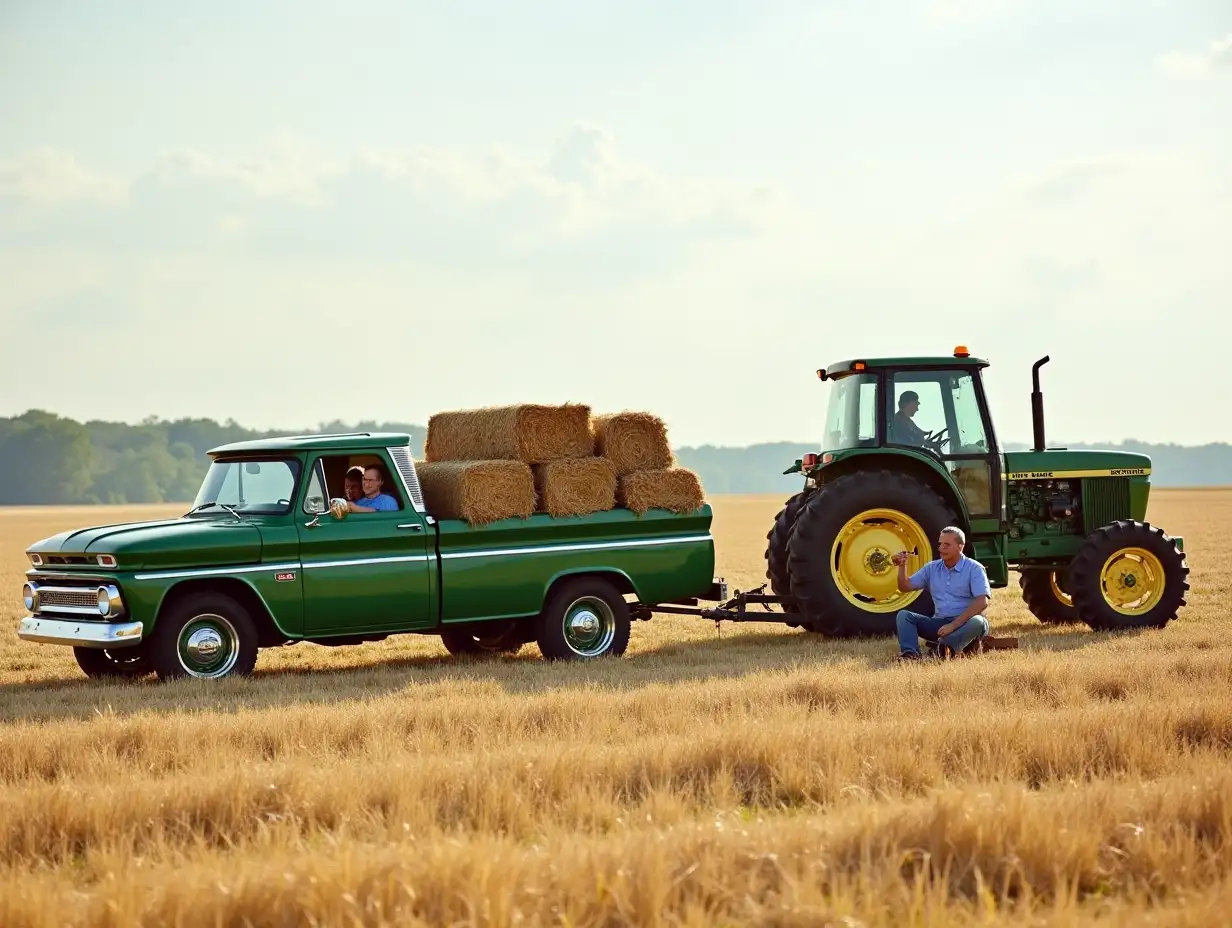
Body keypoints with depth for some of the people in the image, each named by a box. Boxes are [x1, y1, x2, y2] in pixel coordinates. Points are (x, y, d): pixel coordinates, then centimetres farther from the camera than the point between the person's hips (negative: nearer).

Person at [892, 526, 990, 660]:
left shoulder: (974, 569, -4)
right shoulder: (932, 568, 13)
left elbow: (982, 602, -16)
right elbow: (905, 587, 14)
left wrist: (954, 625, -23)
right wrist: (902, 566, -6)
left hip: (965, 623, -4)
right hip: (939, 623, 4)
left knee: (977, 622, -37)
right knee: (903, 615, -14)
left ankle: (944, 648, -60)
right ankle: (910, 654, -41)